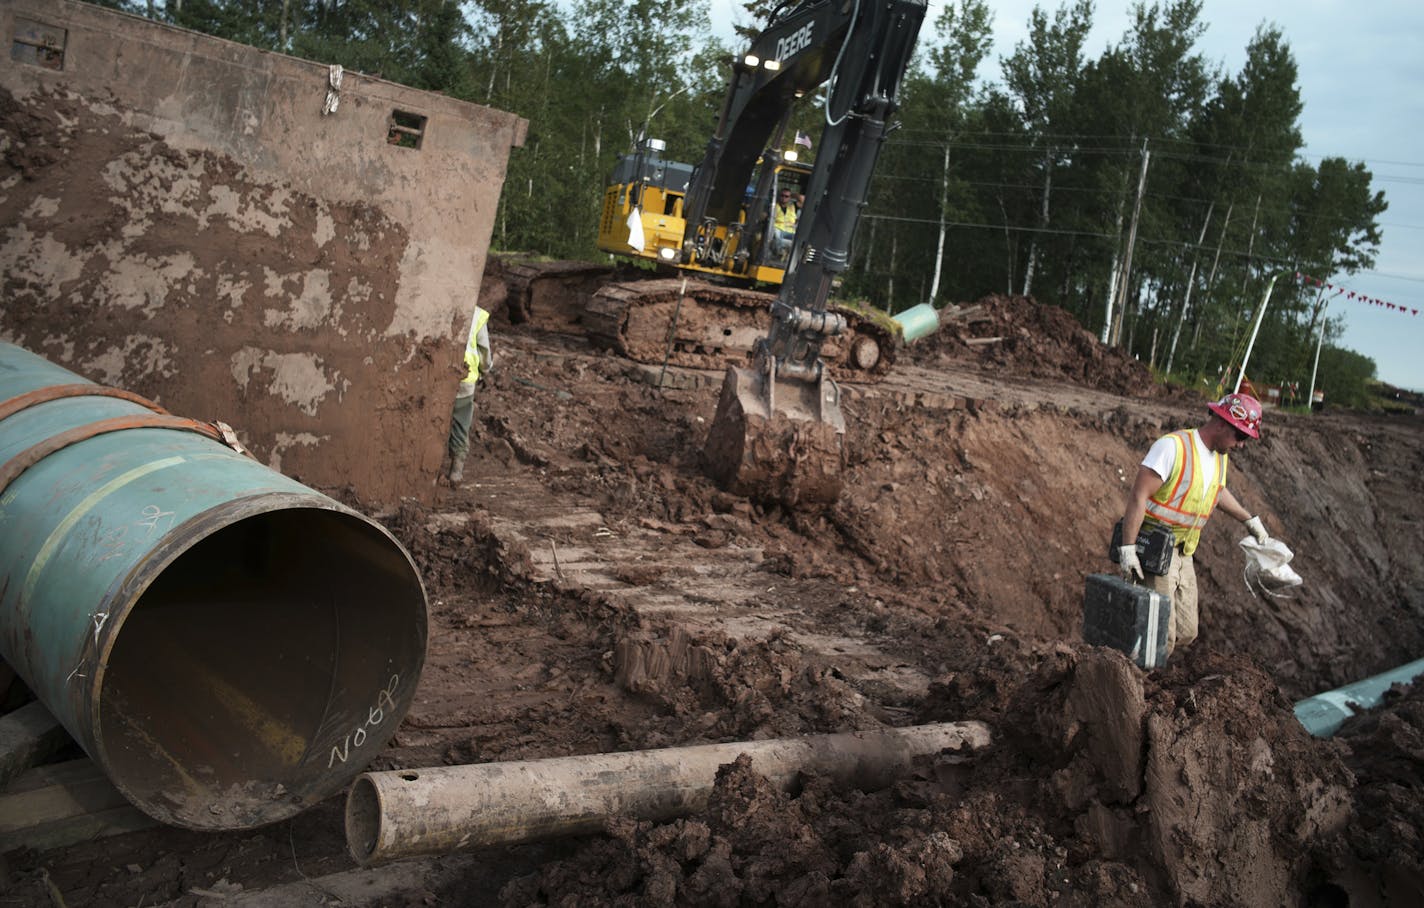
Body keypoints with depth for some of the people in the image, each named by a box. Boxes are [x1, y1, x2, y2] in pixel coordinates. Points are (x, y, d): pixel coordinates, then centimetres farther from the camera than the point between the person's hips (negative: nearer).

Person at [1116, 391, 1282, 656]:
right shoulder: (1173, 446, -17)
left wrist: (1249, 520, 40)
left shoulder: (1219, 458, 11)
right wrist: (1127, 548, -26)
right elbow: (1138, 496, -22)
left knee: (1186, 632, 11)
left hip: (1183, 555, 9)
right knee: (1161, 636, -12)